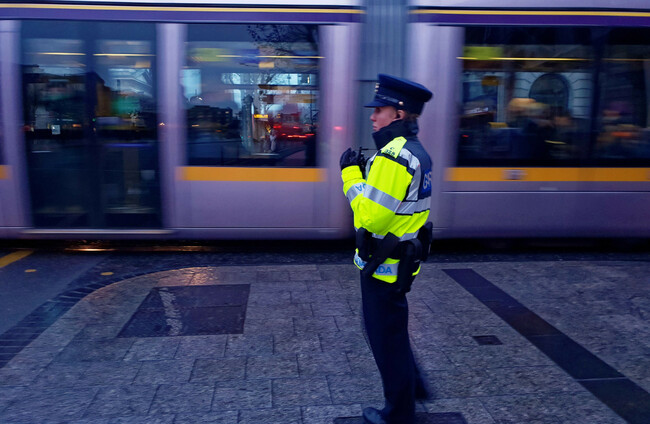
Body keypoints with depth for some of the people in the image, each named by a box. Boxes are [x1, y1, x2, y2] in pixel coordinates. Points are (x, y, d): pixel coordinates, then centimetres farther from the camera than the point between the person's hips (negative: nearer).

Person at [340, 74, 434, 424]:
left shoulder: (394, 156, -23)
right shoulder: (416, 152, 9)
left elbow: (370, 217, -27)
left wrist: (351, 175, -15)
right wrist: (364, 170, 6)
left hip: (384, 265, -10)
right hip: (403, 260, 10)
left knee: (386, 337, 7)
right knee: (389, 327, 26)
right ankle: (411, 385, 42)